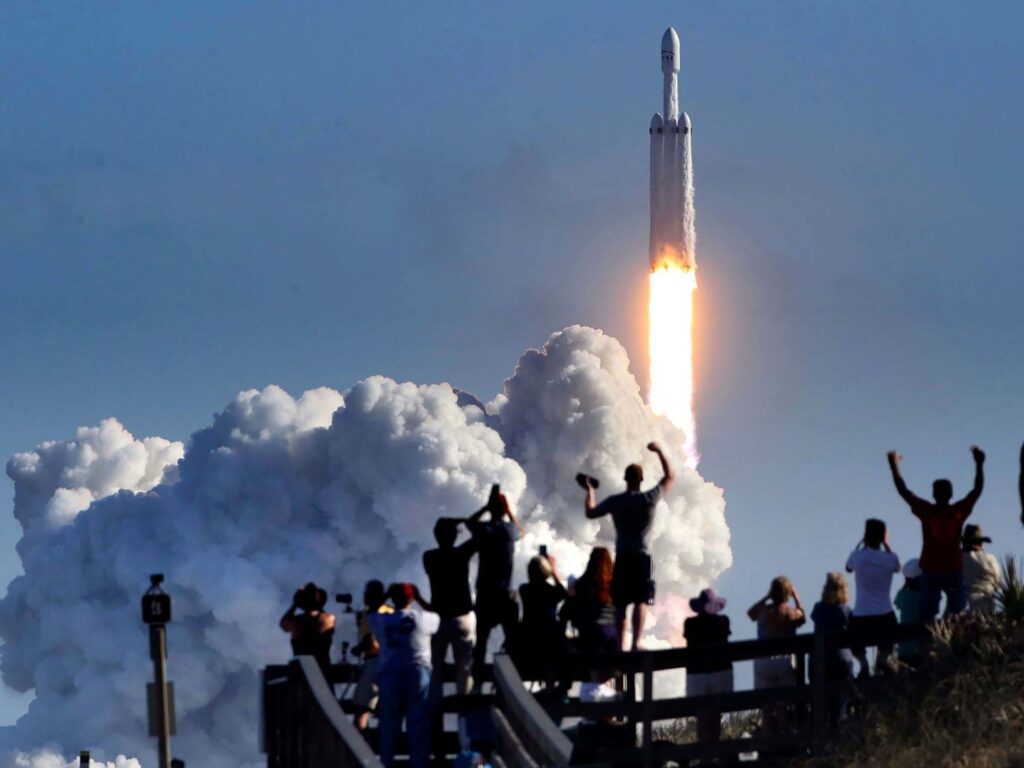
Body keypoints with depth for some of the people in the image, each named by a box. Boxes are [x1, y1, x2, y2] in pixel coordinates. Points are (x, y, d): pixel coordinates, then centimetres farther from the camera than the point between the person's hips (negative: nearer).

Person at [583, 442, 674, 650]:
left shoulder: (615, 502, -1)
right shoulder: (649, 499, -4)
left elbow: (590, 512, 11)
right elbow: (670, 477, 8)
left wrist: (590, 490, 25)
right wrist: (660, 452, 16)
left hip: (622, 557, 2)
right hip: (642, 557, -2)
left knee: (620, 603, 10)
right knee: (641, 601, -6)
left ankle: (620, 644, 12)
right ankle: (636, 643, -19)